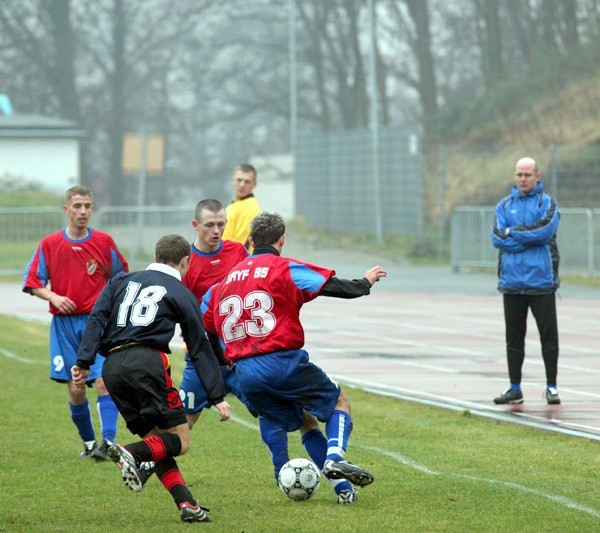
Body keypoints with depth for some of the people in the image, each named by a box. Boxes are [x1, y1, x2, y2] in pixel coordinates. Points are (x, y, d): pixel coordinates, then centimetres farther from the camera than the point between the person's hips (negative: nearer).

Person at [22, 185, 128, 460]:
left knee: (104, 381, -17)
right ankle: (88, 443, 21)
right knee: (76, 390, 2)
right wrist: (53, 297, -12)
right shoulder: (49, 244, 1)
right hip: (65, 324, 1)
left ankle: (108, 442, -23)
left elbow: (121, 276, 15)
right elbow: (32, 282, 5)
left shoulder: (104, 242, 2)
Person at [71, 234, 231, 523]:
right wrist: (217, 396, 11)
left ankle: (186, 503, -3)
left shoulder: (122, 281, 24)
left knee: (156, 439, 11)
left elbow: (96, 319, 10)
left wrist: (83, 363, 4)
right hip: (147, 361, -5)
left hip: (112, 367, 5)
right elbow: (200, 349, 11)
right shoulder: (182, 294, 13)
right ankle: (132, 454, -29)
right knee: (180, 440, -2)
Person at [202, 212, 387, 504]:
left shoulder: (226, 280, 16)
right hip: (282, 362, -6)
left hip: (244, 372, 6)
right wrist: (366, 283, 10)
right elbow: (334, 286, -8)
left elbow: (201, 322, 18)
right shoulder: (285, 269, -2)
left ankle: (343, 487, 10)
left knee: (305, 421, 21)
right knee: (340, 401, 14)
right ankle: (334, 456, -13)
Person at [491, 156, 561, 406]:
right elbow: (497, 238, -3)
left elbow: (546, 230, -16)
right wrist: (530, 237, -11)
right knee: (514, 337, 8)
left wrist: (513, 232, -9)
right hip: (511, 282, 3)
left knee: (548, 335, -1)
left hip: (541, 281, -3)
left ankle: (551, 387, 8)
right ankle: (515, 389, 16)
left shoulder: (547, 203, 2)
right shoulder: (504, 205, 11)